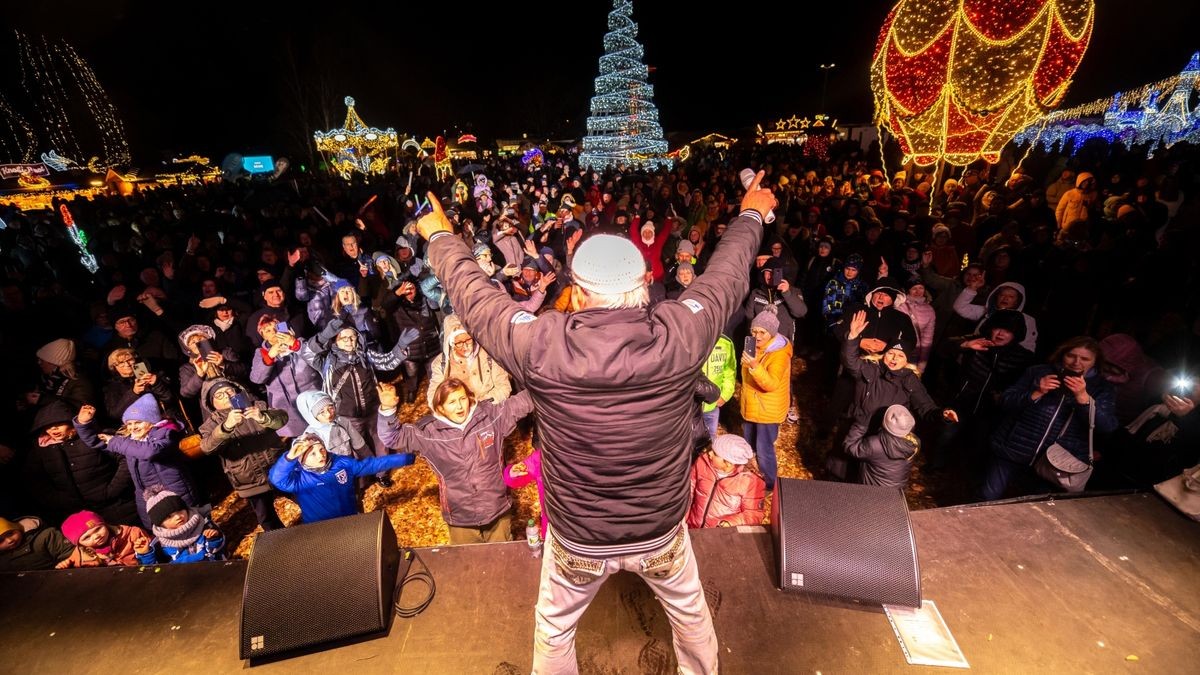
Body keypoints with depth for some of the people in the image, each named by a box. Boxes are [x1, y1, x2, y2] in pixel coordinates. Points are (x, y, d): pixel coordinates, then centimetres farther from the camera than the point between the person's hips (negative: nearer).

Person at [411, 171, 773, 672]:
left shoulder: (540, 345, -27)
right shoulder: (679, 334, -24)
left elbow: (472, 295, -10)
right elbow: (727, 273, -5)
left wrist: (440, 235, 10)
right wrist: (751, 215, 16)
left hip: (578, 537, -1)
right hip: (661, 530, 2)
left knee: (553, 631, 30)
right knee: (691, 613, 33)